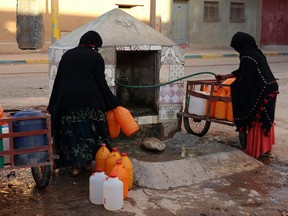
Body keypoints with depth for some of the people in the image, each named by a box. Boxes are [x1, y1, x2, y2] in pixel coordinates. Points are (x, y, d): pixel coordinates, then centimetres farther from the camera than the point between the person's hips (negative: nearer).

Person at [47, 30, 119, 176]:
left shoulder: (67, 55, 14)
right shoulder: (96, 57, 2)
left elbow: (58, 80, 13)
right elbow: (101, 82, -3)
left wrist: (52, 105, 17)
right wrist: (112, 102, 5)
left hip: (66, 100, 3)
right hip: (89, 100, -3)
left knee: (71, 131, 9)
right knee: (90, 131, 12)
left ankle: (75, 165, 10)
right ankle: (87, 162, 18)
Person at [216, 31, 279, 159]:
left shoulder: (247, 56, -17)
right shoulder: (255, 53, 13)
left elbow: (245, 79, -17)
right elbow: (242, 71, 24)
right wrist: (225, 76, 33)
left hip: (260, 93, -9)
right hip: (269, 89, 9)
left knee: (255, 121, 4)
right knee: (265, 121, 18)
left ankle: (254, 150, 14)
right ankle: (265, 148, 28)